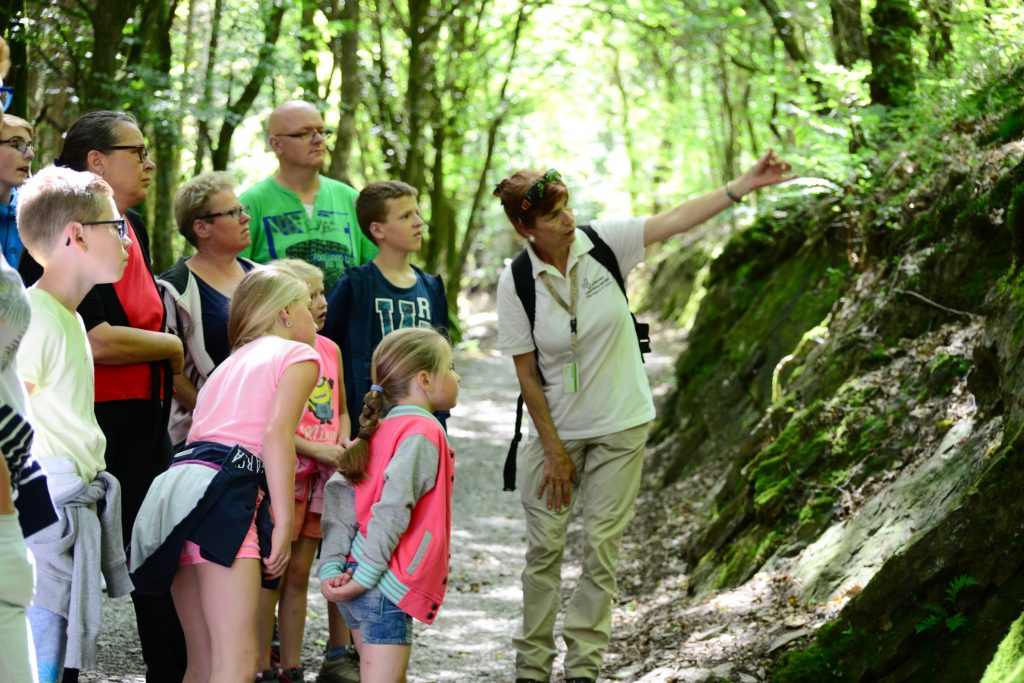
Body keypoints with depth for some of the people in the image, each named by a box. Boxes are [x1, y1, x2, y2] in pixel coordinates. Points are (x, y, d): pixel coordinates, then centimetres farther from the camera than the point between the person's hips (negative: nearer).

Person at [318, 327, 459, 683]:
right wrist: (365, 576, -20)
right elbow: (393, 507, -21)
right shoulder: (424, 432, -12)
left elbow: (339, 491, 3)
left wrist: (331, 568, -4)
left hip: (352, 584, 9)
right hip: (385, 587, -9)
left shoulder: (381, 430, 12)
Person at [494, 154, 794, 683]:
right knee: (544, 545, 5)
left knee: (601, 546, 3)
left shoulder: (603, 242, -12)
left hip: (620, 425, 1)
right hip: (556, 426, -1)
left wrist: (745, 184, -28)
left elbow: (677, 220, -18)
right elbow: (526, 373, -10)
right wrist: (553, 449, -8)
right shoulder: (516, 282, -14)